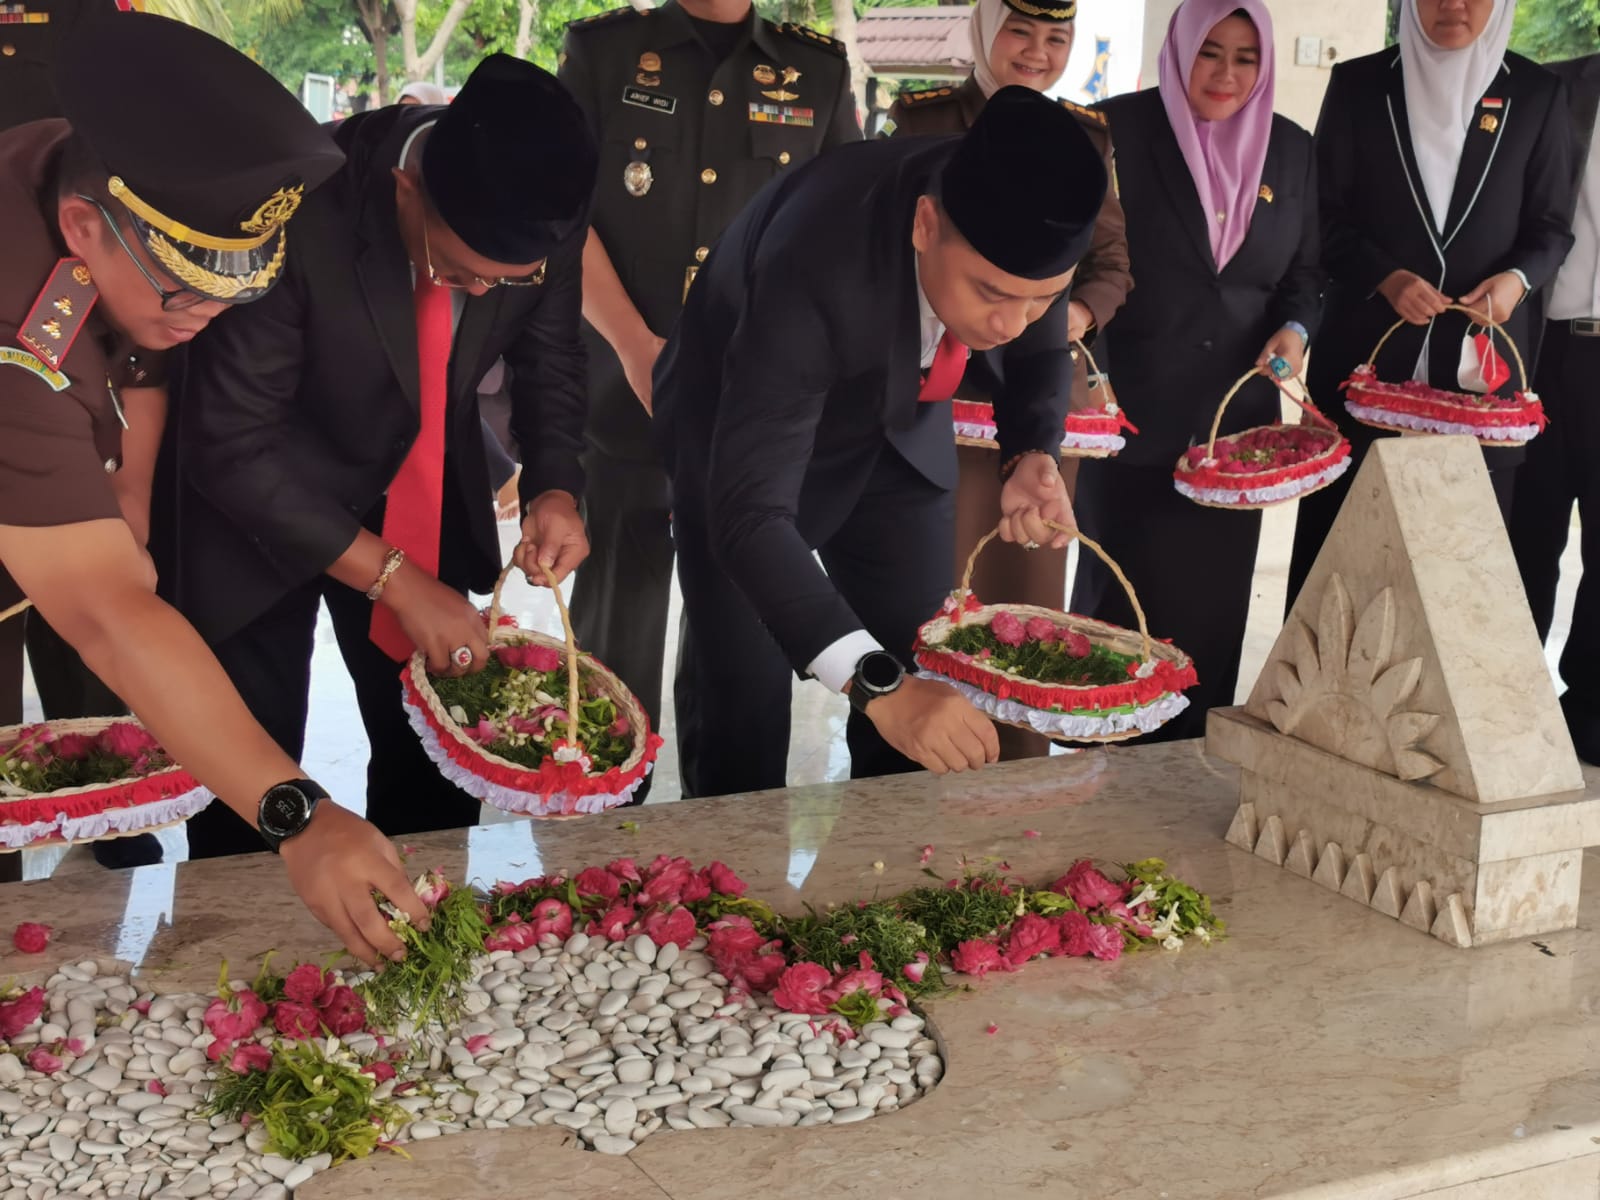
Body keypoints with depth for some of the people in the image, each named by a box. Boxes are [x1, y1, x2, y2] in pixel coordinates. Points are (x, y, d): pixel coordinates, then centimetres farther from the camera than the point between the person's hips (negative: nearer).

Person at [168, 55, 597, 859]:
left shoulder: (546, 210, -19)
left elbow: (547, 356, 1)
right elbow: (231, 444, -25)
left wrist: (554, 489, -16)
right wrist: (391, 577, -26)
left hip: (424, 498, 4)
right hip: (260, 500, -4)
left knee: (439, 763, 8)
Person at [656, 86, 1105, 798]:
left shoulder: (1023, 218, -24)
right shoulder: (816, 265, -41)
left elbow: (1041, 346, -1)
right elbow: (749, 512, -43)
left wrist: (1031, 457, -22)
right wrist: (876, 683, -53)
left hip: (896, 430, 5)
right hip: (741, 434, -4)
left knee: (926, 712, 2)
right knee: (740, 709, -9)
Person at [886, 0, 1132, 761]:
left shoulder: (1084, 139, 10)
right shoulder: (925, 122, 0)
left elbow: (1112, 261, 10)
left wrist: (1083, 311, -11)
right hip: (947, 391, -3)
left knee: (1032, 589, 9)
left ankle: (1022, 775, 21)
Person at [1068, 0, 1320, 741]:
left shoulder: (1290, 150, 8)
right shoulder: (1116, 130, -5)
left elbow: (1304, 270, 13)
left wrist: (1295, 330, -6)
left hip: (1236, 416, 4)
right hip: (1130, 407, -4)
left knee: (1210, 596, 9)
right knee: (1121, 591, 4)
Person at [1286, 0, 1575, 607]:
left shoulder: (1537, 93, 7)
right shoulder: (1359, 83, 4)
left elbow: (1551, 225, 9)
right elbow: (1327, 213, 3)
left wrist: (1517, 278, -12)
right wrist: (1385, 277, -13)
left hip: (1480, 351, 1)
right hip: (1366, 347, 0)